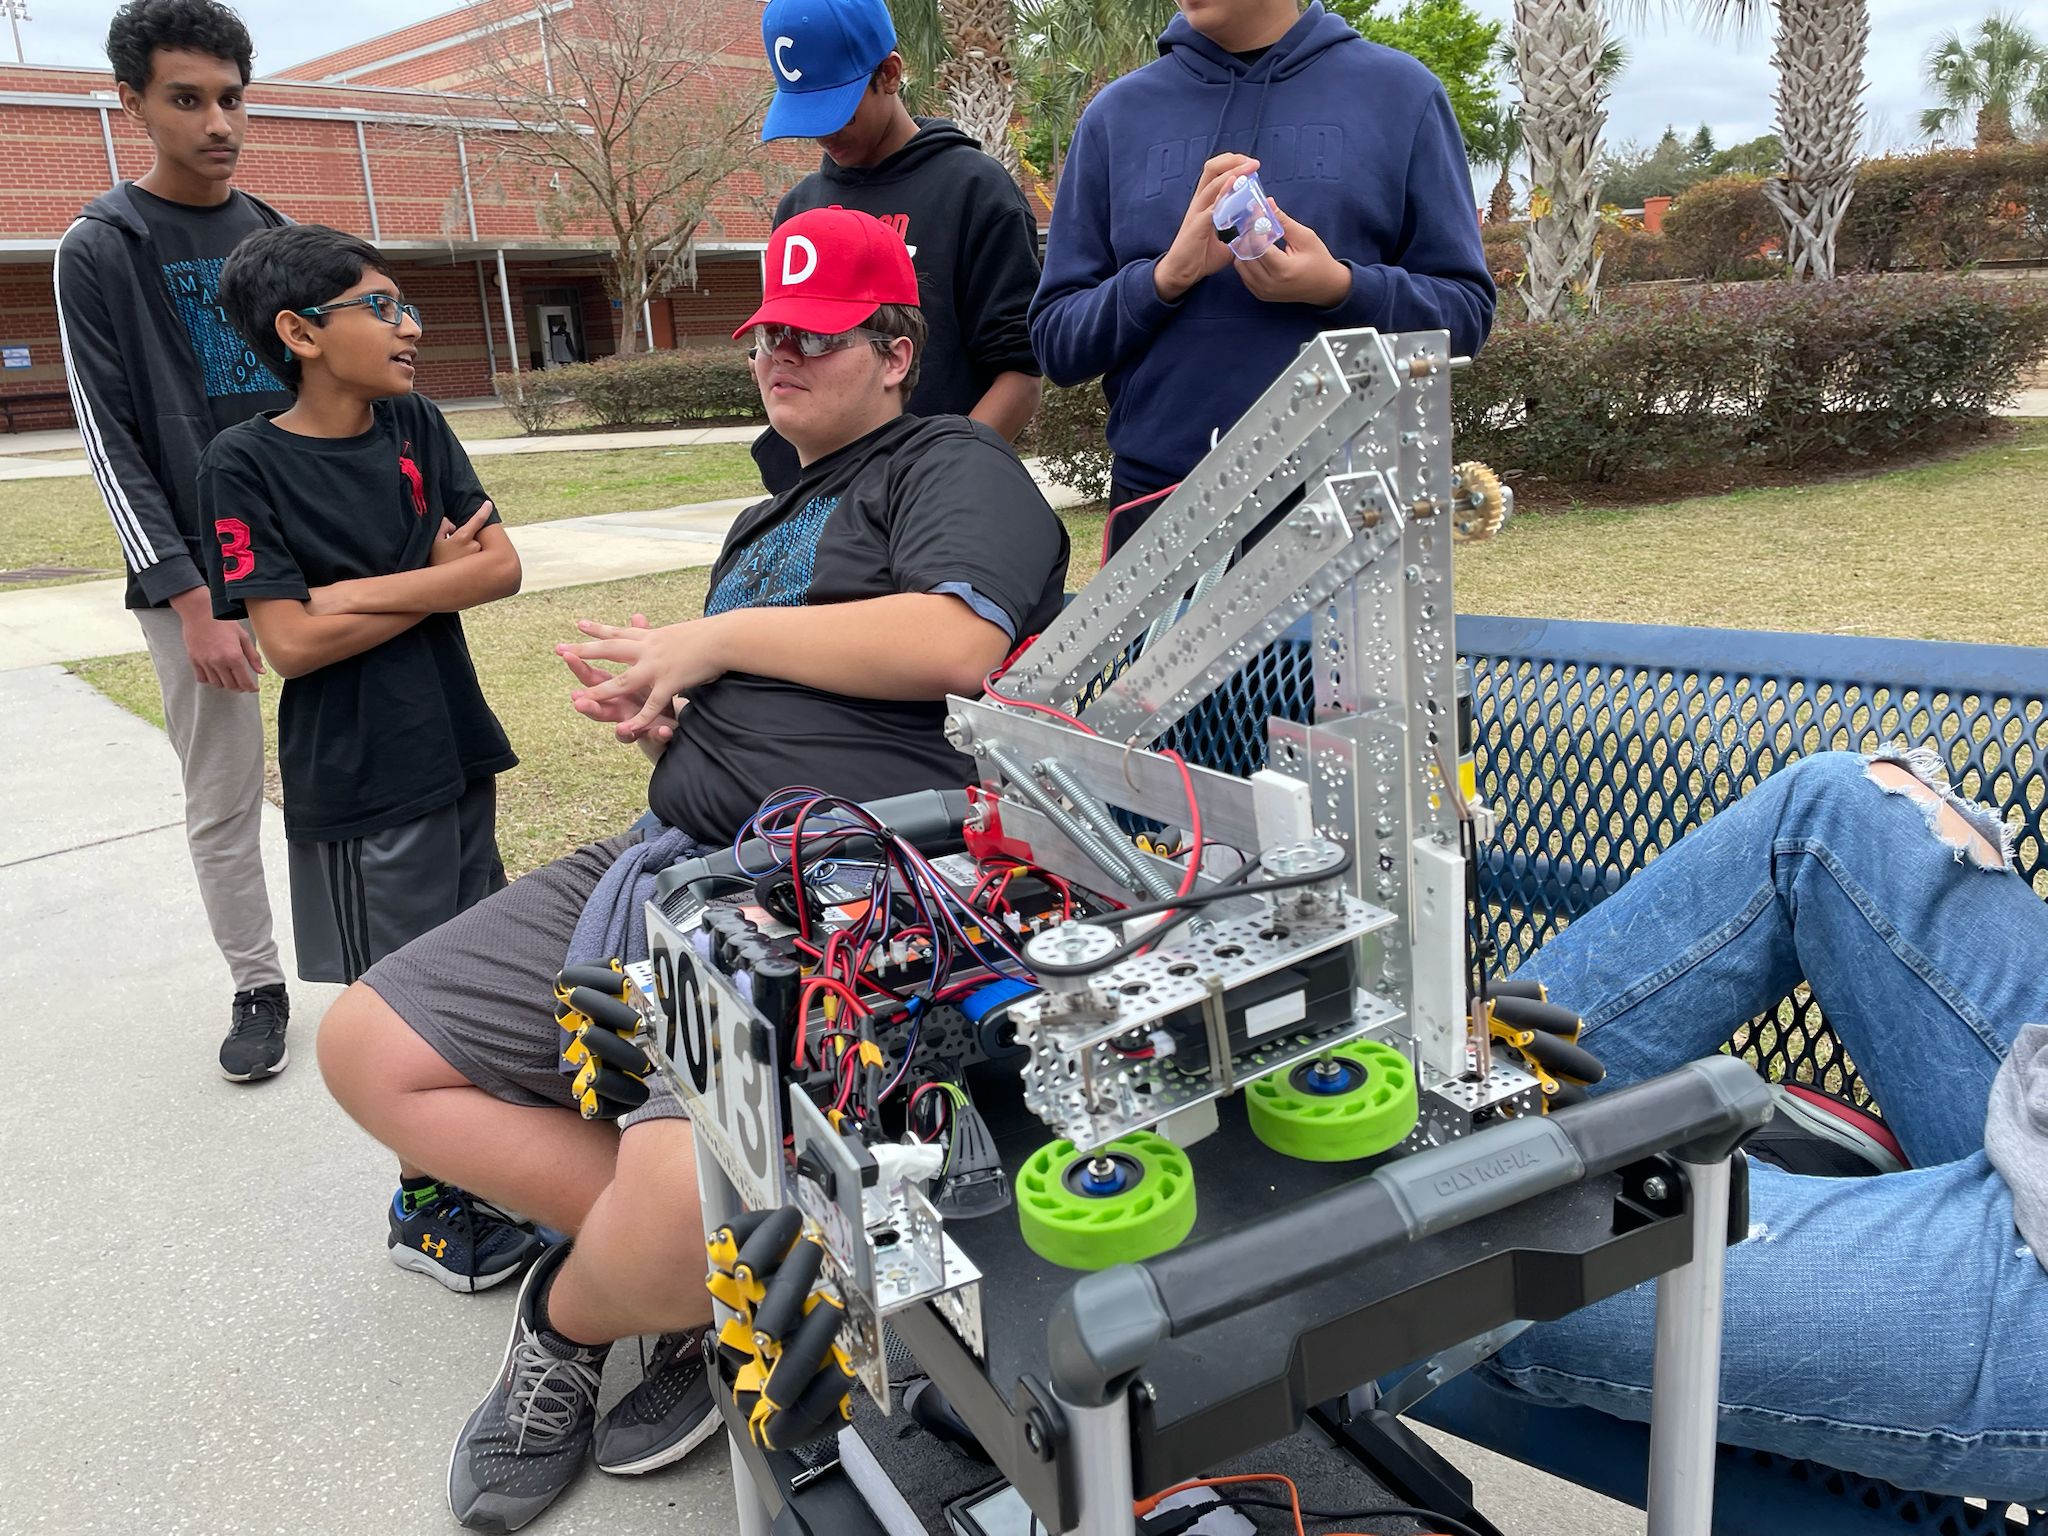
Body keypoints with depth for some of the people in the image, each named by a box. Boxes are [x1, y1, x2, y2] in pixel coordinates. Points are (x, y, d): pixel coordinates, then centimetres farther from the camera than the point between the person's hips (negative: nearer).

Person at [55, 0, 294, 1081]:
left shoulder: (274, 237, 11)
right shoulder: (99, 251, -2)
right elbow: (111, 443, -7)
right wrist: (191, 598, -14)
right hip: (194, 576, -3)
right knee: (223, 802, 3)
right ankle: (257, 986, 18)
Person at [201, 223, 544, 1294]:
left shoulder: (414, 426, 6)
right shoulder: (246, 465, -10)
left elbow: (502, 566, -3)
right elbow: (293, 641, -17)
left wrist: (362, 591, -14)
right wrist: (439, 576, -9)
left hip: (455, 750, 5)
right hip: (355, 781, -5)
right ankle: (427, 1211, 23)